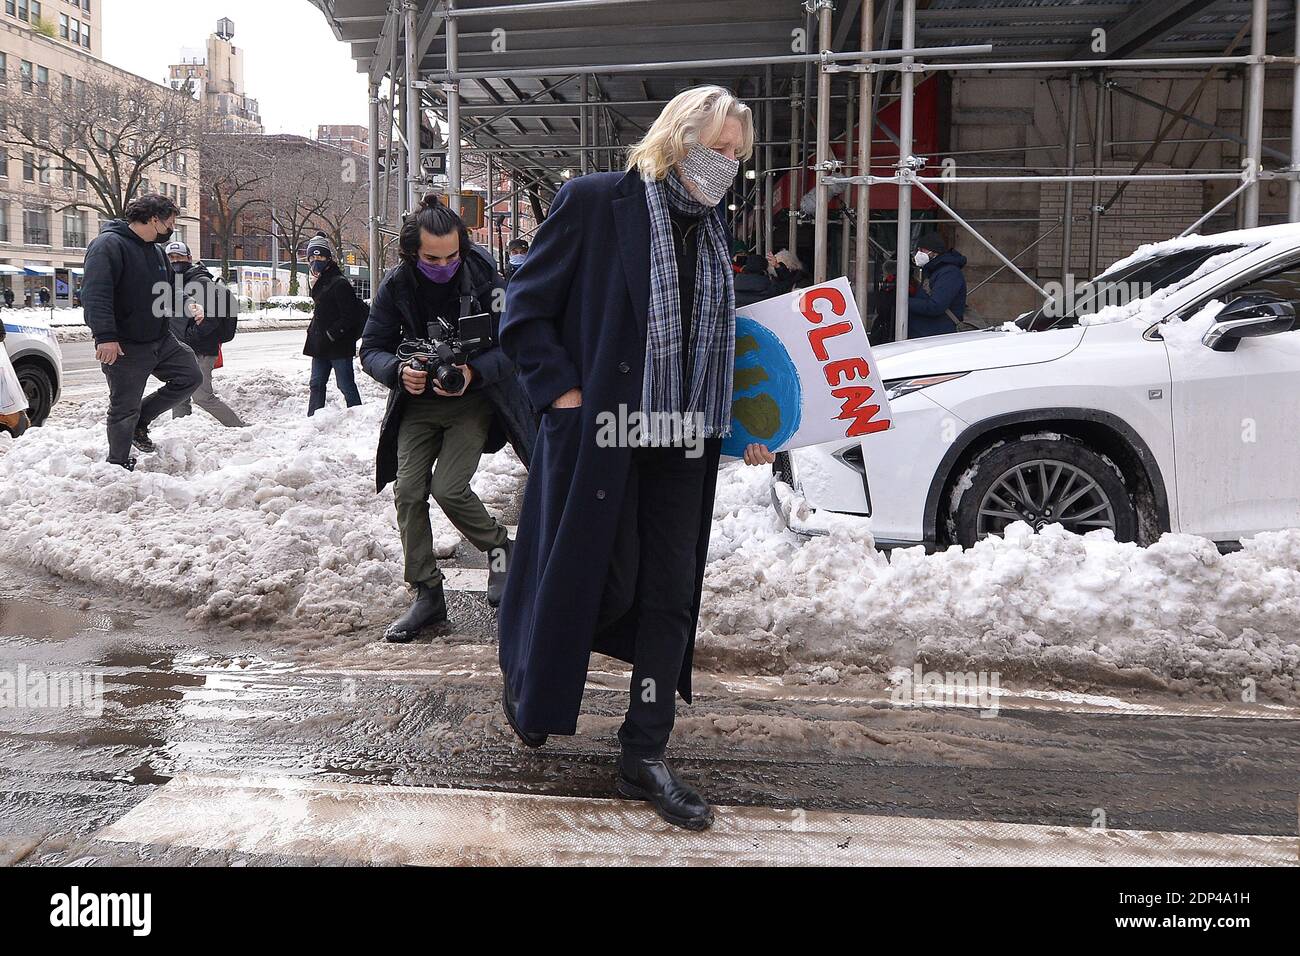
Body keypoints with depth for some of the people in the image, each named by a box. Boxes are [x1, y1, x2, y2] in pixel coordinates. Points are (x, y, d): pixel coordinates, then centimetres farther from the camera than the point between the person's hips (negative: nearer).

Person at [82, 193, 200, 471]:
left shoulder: (155, 250, 12)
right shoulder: (109, 244, -17)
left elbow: (166, 289, 26)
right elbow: (95, 292, -27)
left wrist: (186, 305, 5)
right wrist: (105, 336, -35)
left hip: (160, 340, 8)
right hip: (124, 347, -8)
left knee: (191, 377, 9)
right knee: (124, 409, 2)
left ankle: (140, 420, 22)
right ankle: (119, 466, 20)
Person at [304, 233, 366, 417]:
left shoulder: (339, 283, -14)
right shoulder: (320, 283, 15)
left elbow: (349, 317, -19)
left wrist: (330, 335, -19)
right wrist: (313, 331, 13)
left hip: (339, 346, -10)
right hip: (320, 346, 10)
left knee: (346, 385, -4)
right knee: (317, 384, 12)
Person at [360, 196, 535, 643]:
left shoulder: (483, 277, -13)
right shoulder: (396, 285, -6)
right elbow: (371, 349, -2)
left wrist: (473, 372, -29)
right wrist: (399, 370, -24)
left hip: (474, 400, -3)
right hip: (418, 403, 3)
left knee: (448, 487, -18)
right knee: (408, 490, -7)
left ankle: (498, 547, 12)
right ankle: (427, 594, 6)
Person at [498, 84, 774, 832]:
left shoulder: (714, 231, 12)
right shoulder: (594, 202, -7)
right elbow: (527, 312, -7)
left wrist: (742, 426, 9)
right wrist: (566, 397, -14)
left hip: (682, 443, 6)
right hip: (598, 434, -6)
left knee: (672, 595, 6)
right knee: (592, 579, 3)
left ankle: (645, 757, 18)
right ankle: (527, 680, 36)